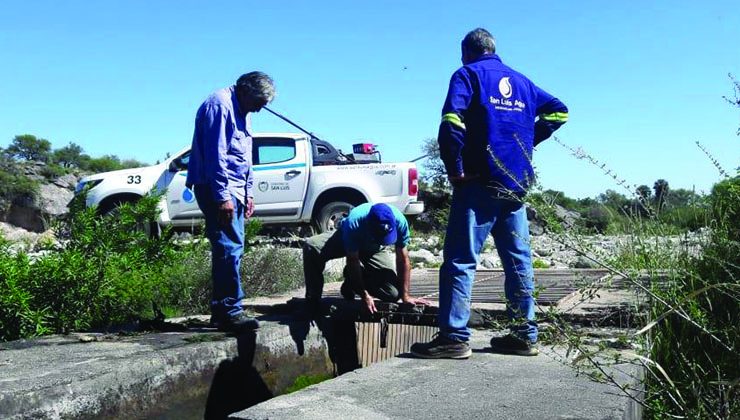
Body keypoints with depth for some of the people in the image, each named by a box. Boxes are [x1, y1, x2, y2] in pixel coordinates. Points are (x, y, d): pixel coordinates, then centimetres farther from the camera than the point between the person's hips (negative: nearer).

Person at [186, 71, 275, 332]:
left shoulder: (241, 112, 20)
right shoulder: (220, 105, -12)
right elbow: (215, 154, -20)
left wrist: (247, 192, 21)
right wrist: (222, 196, -22)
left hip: (233, 190, 10)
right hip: (217, 189, -10)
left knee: (230, 248, 10)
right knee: (229, 248, -13)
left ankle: (220, 310, 17)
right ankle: (230, 311, -11)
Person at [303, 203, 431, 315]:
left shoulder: (399, 221, -34)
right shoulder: (354, 222, -41)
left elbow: (403, 260, -22)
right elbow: (353, 261, -30)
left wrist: (405, 296, -19)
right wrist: (364, 295, -28)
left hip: (373, 250, 2)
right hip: (344, 240, -2)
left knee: (393, 294, -16)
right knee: (311, 246, -33)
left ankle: (351, 281, 11)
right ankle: (313, 299, -14)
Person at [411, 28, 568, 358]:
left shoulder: (467, 75, 0)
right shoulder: (521, 81, 20)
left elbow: (451, 121, -16)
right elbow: (558, 111, 23)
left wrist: (454, 168, -11)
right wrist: (527, 140, 17)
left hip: (480, 182, -7)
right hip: (516, 183, 7)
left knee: (460, 260, -7)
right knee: (518, 260, 9)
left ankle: (454, 337, -11)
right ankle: (524, 335, 14)